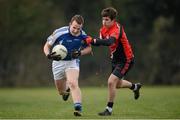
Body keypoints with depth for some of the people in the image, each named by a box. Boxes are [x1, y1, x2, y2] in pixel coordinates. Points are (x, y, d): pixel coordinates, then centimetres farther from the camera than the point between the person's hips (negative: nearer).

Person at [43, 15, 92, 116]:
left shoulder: (83, 35, -14)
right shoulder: (59, 33, -21)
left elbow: (89, 48, 3)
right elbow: (47, 46, -10)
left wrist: (80, 53, -17)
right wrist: (49, 55, -31)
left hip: (73, 62, -1)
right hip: (58, 62, 1)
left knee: (73, 84, -27)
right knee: (61, 92, 12)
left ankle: (78, 108, -30)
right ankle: (67, 89, 49)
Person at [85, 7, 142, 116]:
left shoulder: (117, 29, -28)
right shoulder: (104, 29, -3)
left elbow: (109, 42, -45)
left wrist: (93, 40, -56)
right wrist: (90, 41, -19)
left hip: (125, 60, -9)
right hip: (115, 60, 9)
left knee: (111, 82, -19)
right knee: (117, 84, 23)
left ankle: (109, 109, -5)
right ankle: (135, 86, 54)